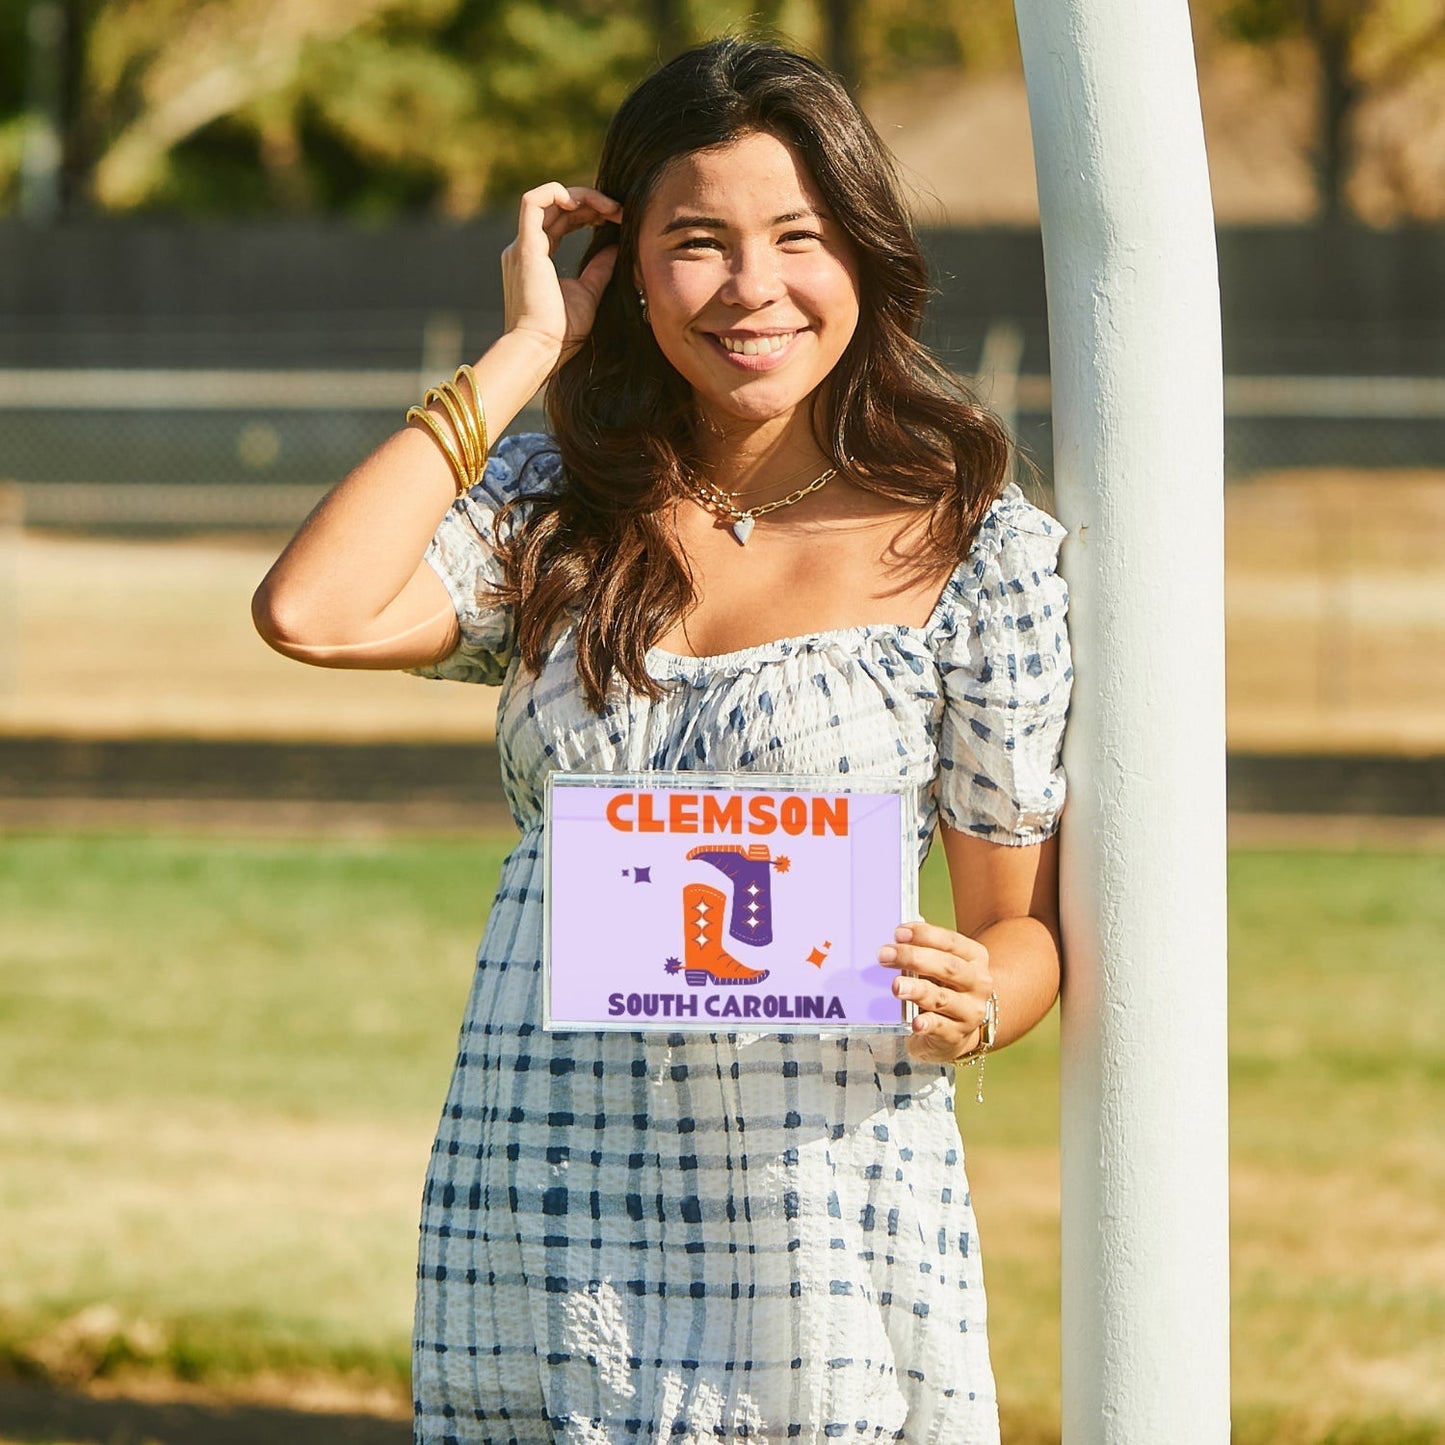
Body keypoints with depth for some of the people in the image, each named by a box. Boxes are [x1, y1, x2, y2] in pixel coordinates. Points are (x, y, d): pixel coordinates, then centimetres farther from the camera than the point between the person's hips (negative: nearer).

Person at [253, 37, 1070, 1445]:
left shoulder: (982, 552, 0)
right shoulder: (556, 513, 8)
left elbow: (1026, 926, 4)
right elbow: (310, 612, -11)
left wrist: (970, 1005, -20)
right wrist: (523, 349, -2)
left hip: (819, 1210, -2)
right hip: (536, 1207, 2)